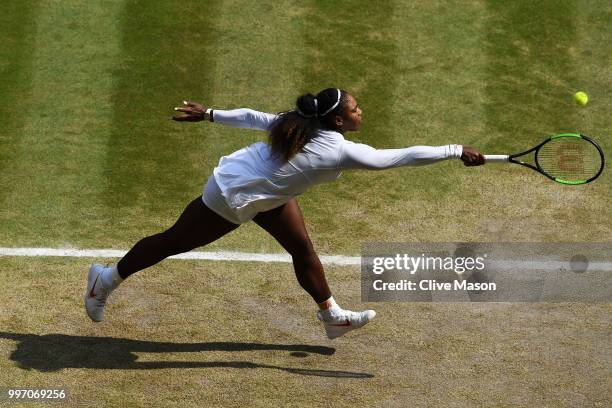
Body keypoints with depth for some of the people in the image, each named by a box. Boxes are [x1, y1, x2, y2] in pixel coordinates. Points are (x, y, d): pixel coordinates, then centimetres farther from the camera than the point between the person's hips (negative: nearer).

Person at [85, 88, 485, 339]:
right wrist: (458, 151, -27)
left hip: (264, 189, 8)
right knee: (174, 242, 10)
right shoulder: (342, 152, -32)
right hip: (233, 197, -8)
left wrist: (210, 114, 9)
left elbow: (255, 117, -1)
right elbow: (404, 156, -31)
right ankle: (107, 279, 28)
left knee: (302, 247, 12)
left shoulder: (302, 125, -10)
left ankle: (331, 315, 27)